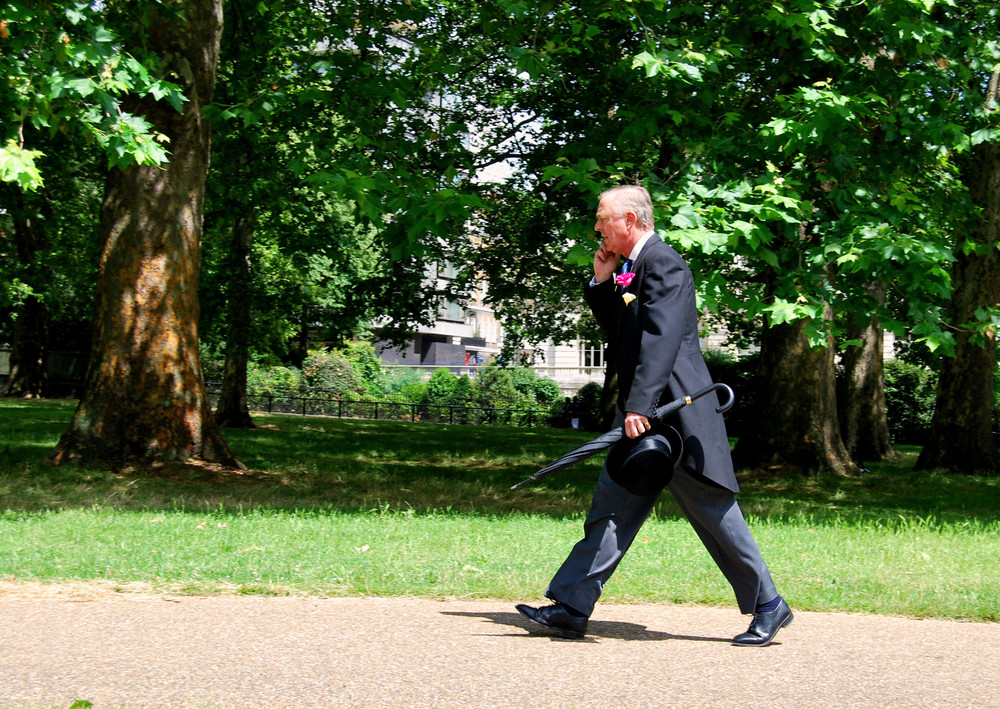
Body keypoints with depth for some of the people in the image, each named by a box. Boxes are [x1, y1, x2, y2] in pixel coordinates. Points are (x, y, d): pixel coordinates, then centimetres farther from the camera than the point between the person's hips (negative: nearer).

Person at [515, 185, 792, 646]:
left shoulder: (663, 263, -13)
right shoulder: (631, 268, 17)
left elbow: (660, 339, -23)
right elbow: (619, 334, 24)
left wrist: (639, 407, -29)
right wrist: (601, 283, 11)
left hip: (674, 413, -10)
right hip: (643, 417, 10)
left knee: (714, 514, -2)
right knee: (611, 510, 5)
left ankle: (768, 607, 10)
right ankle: (571, 608, 4)